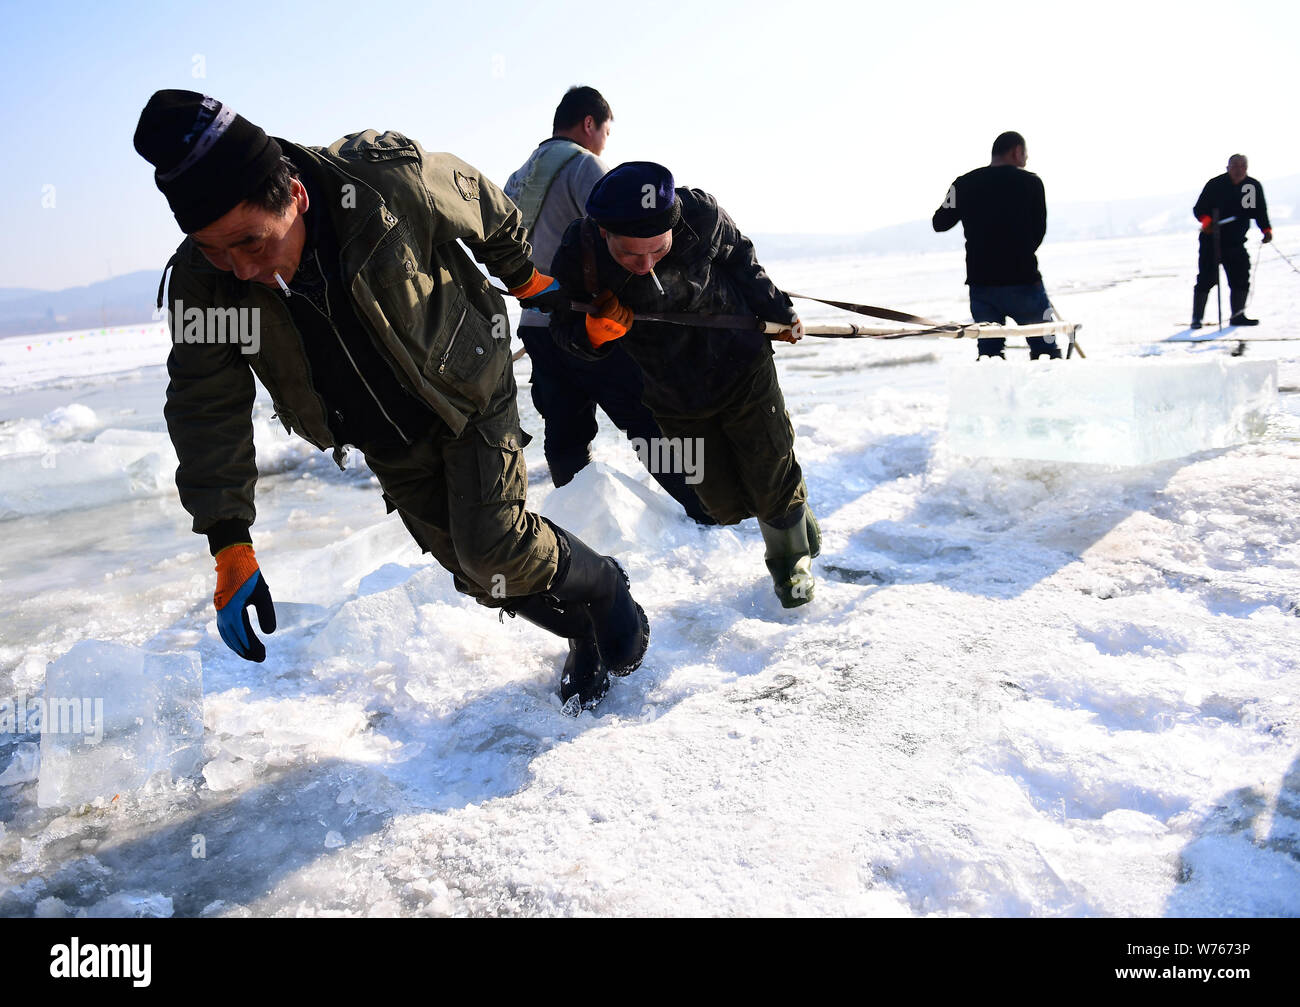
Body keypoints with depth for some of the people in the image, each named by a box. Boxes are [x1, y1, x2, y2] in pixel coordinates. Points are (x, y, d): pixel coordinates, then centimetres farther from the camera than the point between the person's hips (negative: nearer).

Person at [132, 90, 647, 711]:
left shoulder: (393, 180, -30)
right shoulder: (201, 281, -21)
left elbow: (490, 215, -8)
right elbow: (208, 413, -15)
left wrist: (524, 280, 11)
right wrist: (230, 547, -20)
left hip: (468, 393, -4)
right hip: (387, 441, 4)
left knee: (496, 548, -14)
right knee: (469, 567, 7)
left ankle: (605, 587, 17)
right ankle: (583, 633, 31)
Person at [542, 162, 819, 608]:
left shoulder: (701, 214, -26)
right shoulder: (579, 255, -25)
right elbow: (564, 325, -9)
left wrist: (778, 312, 8)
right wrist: (594, 333, -32)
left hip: (742, 369, -1)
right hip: (675, 400, 2)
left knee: (771, 480, 8)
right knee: (725, 502, 9)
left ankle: (794, 556, 42)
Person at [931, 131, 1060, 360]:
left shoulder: (964, 184, 2)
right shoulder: (1031, 182, -2)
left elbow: (939, 223, 13)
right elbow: (1038, 232, 4)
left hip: (980, 282, 3)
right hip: (1023, 280, -3)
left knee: (989, 351, 10)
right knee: (1046, 350, 7)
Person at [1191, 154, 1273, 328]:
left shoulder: (1254, 186, 4)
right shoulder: (1215, 184, -7)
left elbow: (1260, 212, 11)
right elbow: (1198, 209, -6)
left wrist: (1266, 229, -4)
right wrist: (1206, 220, -26)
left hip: (1236, 243, 4)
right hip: (1211, 240, -4)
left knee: (1241, 279, 2)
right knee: (1206, 279, -7)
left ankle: (1237, 316, 13)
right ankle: (1197, 318, 0)